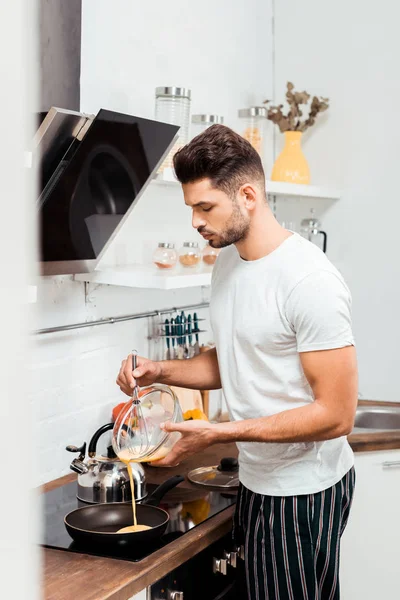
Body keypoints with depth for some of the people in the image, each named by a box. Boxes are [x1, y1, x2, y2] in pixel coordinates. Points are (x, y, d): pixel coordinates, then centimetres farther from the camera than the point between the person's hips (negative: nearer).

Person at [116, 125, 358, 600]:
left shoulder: (308, 280, -23)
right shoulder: (227, 261, 5)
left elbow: (336, 415, -22)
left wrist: (219, 433, -25)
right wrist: (160, 372, -1)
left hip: (303, 491, -8)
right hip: (256, 481, 8)